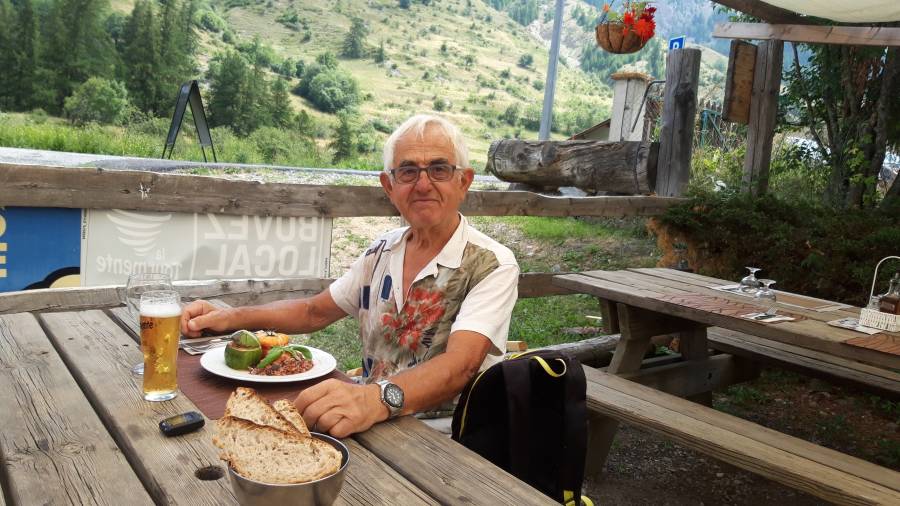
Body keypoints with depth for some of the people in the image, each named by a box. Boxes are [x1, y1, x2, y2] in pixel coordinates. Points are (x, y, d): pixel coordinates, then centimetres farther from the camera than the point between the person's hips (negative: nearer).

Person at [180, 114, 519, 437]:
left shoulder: (493, 265, -12)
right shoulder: (382, 252, 7)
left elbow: (460, 365, -28)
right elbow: (315, 312, 18)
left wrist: (380, 398, -47)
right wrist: (230, 318, 4)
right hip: (370, 419, 6)